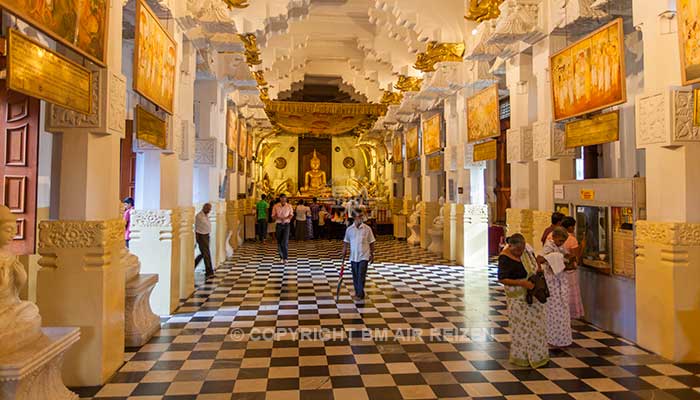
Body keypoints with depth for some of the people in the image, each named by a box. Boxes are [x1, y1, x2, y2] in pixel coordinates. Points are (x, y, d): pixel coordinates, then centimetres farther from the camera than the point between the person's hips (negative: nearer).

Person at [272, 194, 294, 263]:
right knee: (279, 242, 7)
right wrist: (279, 218, -18)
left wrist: (285, 218, -16)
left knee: (285, 242, -12)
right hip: (278, 225, 1)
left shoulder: (289, 206, 2)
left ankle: (285, 258, -12)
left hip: (286, 225, -1)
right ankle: (281, 256, 23)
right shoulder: (276, 206, 1)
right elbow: (273, 216, 2)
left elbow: (291, 215, 4)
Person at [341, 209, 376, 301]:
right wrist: (343, 257, 5)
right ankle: (357, 292, 26)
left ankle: (360, 294, 2)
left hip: (364, 256, -2)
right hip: (353, 257, 2)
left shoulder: (367, 228, -6)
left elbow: (371, 243, 2)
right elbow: (346, 244, 5)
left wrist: (372, 255, 4)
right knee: (355, 276, 11)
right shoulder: (349, 229, -2)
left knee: (361, 276, -7)